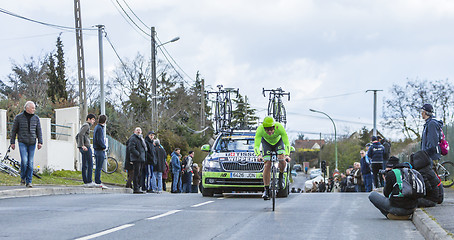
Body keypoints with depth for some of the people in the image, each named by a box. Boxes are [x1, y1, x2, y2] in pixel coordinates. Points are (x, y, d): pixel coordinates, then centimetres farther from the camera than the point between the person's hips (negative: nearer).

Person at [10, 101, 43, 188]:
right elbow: (14, 130, 6)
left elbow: (39, 131, 7)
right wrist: (12, 142, 3)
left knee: (30, 162, -1)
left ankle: (29, 182, 4)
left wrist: (40, 142, -4)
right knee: (24, 160, -16)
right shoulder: (18, 117, 1)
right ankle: (23, 178, 7)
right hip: (22, 142, -2)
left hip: (32, 143, 2)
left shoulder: (36, 118, 7)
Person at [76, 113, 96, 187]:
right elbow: (80, 134, -22)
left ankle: (85, 182, 6)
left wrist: (79, 147, 24)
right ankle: (89, 181, -14)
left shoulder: (83, 126, 23)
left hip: (83, 148, 10)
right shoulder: (86, 125, -8)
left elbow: (77, 137, 28)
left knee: (84, 165, 7)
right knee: (90, 164, -10)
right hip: (86, 147, -10)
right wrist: (83, 145, -24)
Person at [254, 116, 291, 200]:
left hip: (278, 142, 0)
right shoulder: (260, 129, -35)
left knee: (282, 159, -28)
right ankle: (266, 190, -4)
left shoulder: (279, 127, -37)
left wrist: (287, 155, -52)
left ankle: (281, 176, 2)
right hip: (266, 143, 0)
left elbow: (287, 143, -36)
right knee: (267, 165, -14)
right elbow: (256, 146, -37)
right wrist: (259, 155, -57)